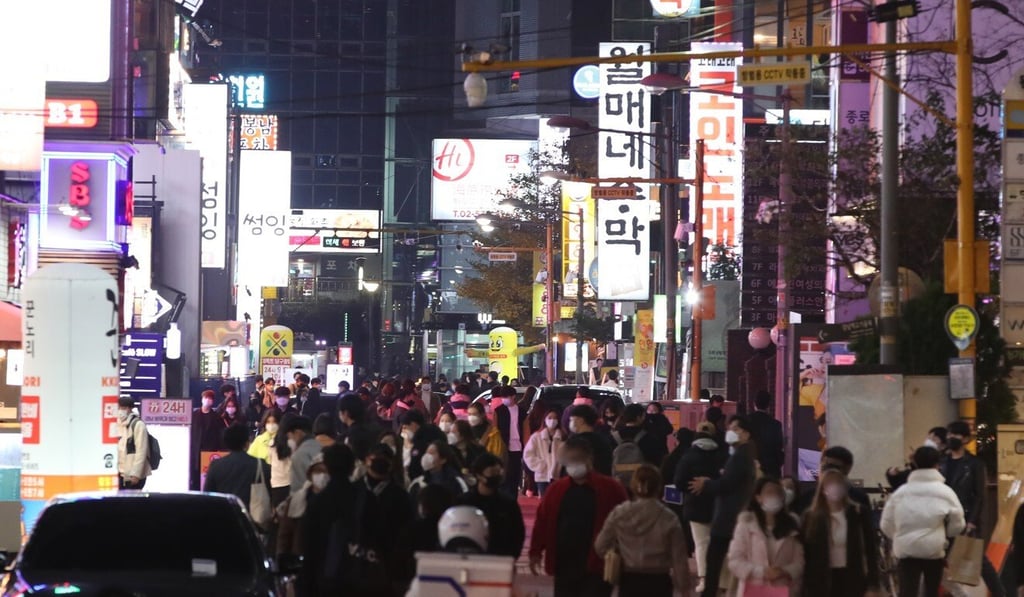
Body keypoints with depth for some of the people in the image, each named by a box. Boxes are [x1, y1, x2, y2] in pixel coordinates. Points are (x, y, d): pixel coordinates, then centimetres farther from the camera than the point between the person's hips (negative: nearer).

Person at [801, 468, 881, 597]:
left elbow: (870, 548, 0)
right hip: (823, 581, 1)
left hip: (852, 579, -1)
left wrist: (872, 583, -6)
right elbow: (806, 554, 3)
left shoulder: (859, 513, 0)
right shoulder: (812, 517, 2)